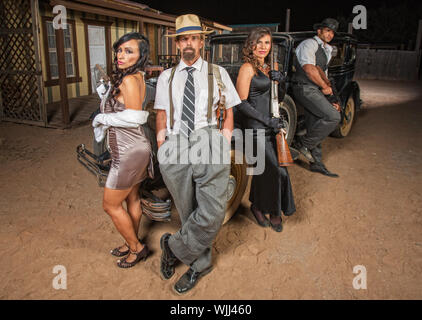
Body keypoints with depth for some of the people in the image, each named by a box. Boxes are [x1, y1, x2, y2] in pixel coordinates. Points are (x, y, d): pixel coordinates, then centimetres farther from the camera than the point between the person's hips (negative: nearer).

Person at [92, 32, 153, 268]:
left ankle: (137, 248, 21)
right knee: (132, 199, 20)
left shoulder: (129, 80, -20)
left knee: (111, 205, 5)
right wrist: (106, 86, 8)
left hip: (129, 152, -9)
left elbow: (134, 116, -28)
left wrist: (102, 118, -15)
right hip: (133, 149, 10)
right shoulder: (137, 77, 8)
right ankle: (132, 244, 38)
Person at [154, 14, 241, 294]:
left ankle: (174, 246, 9)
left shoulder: (218, 73, 14)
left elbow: (229, 113, 12)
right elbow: (161, 116, 17)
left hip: (209, 142, -1)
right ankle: (200, 265, 27)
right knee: (188, 213, 8)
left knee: (212, 214, -15)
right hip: (175, 148, 2)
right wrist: (161, 149, 8)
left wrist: (224, 144, -1)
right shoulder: (166, 77, 18)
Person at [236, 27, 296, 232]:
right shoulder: (248, 68, -8)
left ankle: (258, 207, 29)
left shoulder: (269, 68, 16)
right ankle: (274, 213, 15)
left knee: (263, 169, 12)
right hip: (256, 127, -8)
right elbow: (241, 103, -15)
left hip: (271, 126, 8)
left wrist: (280, 80, 0)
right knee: (277, 170, -5)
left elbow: (280, 98, 20)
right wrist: (267, 120, -17)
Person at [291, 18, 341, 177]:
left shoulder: (326, 50, 23)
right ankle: (304, 143, -8)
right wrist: (325, 86, -12)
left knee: (315, 127, 10)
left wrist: (331, 100, 12)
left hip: (316, 90, 9)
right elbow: (309, 69, -20)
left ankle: (316, 163, 19)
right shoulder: (309, 44, -6)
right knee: (333, 117, -19)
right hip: (305, 88, -9)